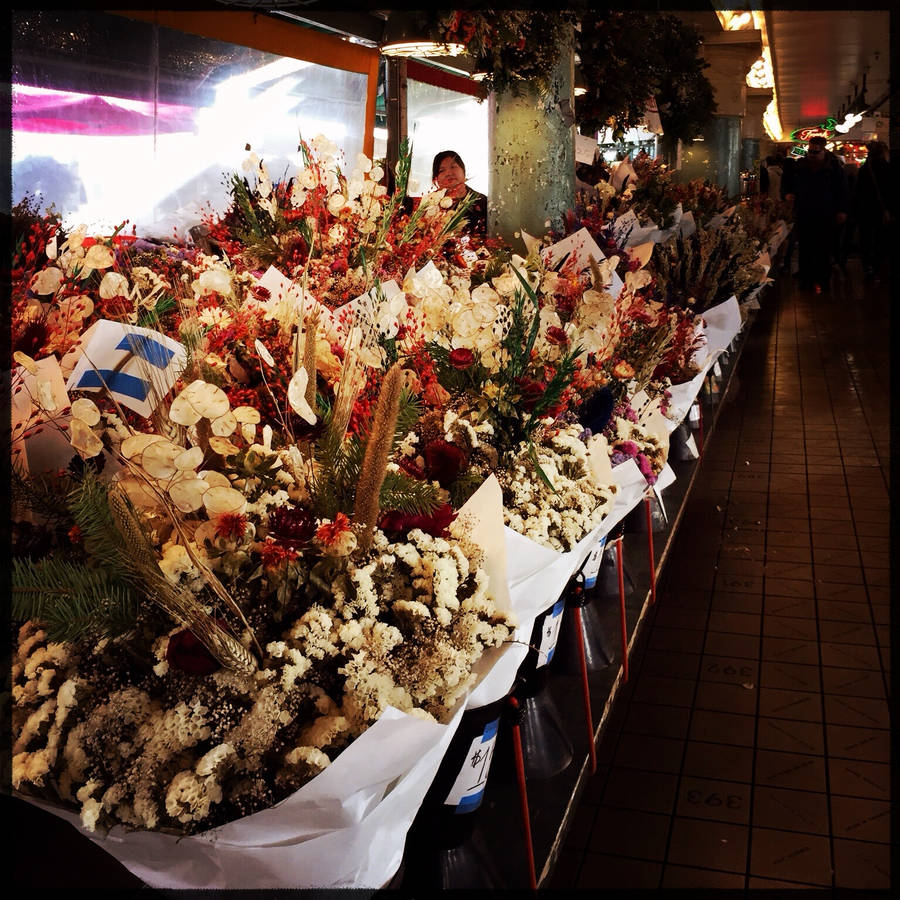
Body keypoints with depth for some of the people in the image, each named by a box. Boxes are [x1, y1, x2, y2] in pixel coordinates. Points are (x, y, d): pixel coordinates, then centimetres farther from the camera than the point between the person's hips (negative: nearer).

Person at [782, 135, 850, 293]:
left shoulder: (834, 167, 0)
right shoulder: (800, 166, 7)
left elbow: (843, 190, 3)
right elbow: (789, 184, 21)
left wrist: (842, 211, -3)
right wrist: (787, 194, 0)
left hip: (826, 217, -2)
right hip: (804, 216, 3)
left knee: (824, 251, 0)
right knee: (805, 250, 4)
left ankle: (821, 281, 8)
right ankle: (806, 279, 12)